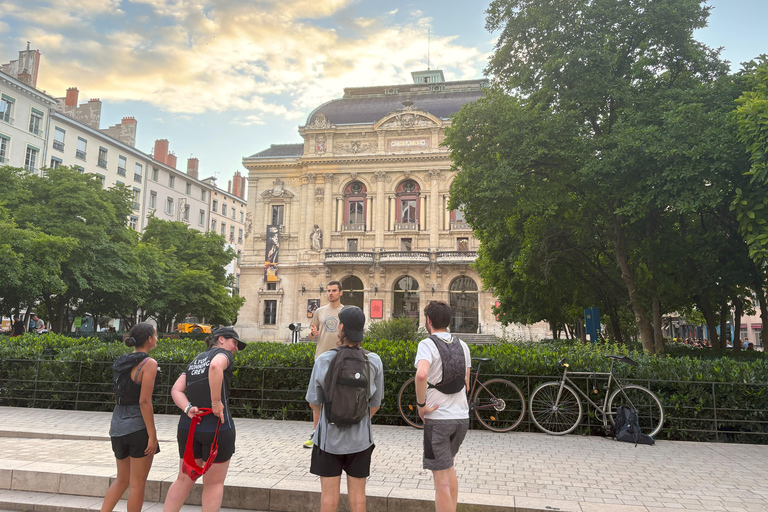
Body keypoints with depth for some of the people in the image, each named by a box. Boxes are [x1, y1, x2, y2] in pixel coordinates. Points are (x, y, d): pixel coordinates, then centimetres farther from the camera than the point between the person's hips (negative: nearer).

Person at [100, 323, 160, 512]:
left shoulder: (123, 361, 9)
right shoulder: (149, 363, -14)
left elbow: (120, 396, 13)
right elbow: (144, 401, -19)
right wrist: (152, 435, -15)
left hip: (118, 425, 8)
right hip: (138, 427, -8)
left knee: (122, 479, 22)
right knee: (138, 484, 6)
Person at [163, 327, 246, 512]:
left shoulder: (194, 361, 19)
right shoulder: (223, 353, -3)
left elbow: (176, 390, 7)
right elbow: (216, 366, -28)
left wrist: (188, 409, -7)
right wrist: (216, 402, -22)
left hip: (188, 426, 7)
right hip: (217, 427, -7)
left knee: (184, 479, 19)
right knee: (214, 483, 7)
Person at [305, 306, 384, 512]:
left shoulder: (324, 360, -14)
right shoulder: (374, 361, -10)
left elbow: (314, 403, -4)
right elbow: (375, 404, -1)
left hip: (328, 435, -1)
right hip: (360, 437, 1)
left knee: (329, 493, 12)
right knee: (357, 493, 14)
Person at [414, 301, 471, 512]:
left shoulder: (427, 344, -11)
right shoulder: (462, 345, 7)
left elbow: (421, 374, -30)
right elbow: (465, 385, 11)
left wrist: (421, 404, -17)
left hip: (438, 417, -6)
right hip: (462, 416, 6)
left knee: (441, 480, 1)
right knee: (448, 466, 27)